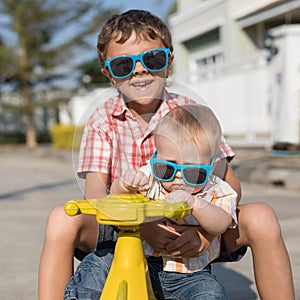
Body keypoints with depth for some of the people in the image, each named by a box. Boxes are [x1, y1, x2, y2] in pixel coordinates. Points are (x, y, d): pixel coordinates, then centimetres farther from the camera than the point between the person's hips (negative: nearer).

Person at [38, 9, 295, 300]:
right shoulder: (103, 121, -1)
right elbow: (95, 193, -13)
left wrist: (206, 229, -30)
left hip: (188, 237, 1)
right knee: (62, 219, -27)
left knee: (261, 218, -23)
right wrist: (143, 226, -33)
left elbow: (230, 184, -8)